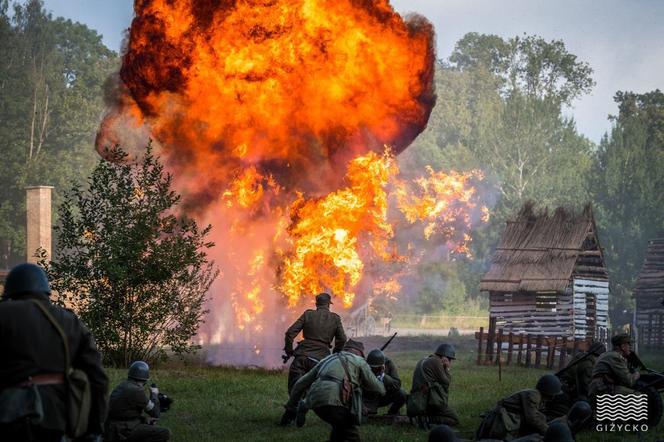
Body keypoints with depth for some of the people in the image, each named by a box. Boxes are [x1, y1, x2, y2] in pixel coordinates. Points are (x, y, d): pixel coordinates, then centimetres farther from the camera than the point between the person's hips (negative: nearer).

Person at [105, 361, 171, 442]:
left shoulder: (122, 386, 10)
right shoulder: (137, 391, -17)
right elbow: (155, 414, -7)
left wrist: (144, 418, 8)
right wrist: (154, 394, 9)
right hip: (124, 433, -10)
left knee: (150, 423, 30)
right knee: (165, 433, -11)